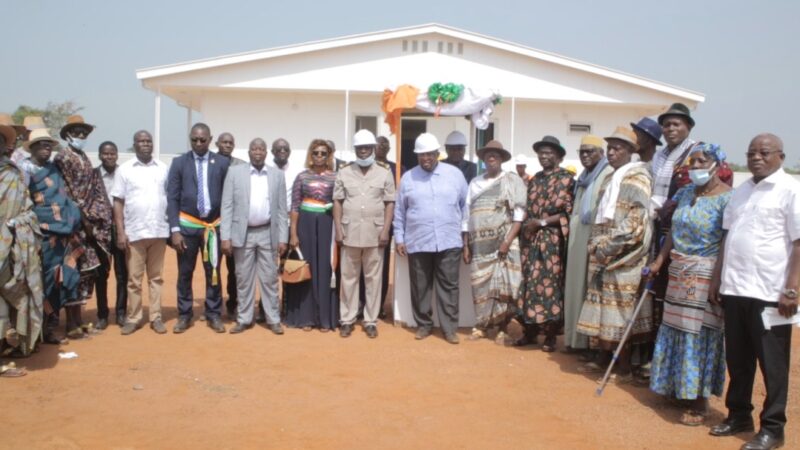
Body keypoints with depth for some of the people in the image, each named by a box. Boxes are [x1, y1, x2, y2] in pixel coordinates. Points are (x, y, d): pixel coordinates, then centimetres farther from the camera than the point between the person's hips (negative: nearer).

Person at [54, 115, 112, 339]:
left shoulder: (85, 159, 16)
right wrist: (84, 218, -13)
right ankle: (71, 323, 1)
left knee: (86, 270, 9)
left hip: (87, 222, 8)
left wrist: (90, 219, 5)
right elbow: (66, 193, -13)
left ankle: (78, 319, 18)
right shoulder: (62, 158, -7)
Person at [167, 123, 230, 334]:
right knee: (185, 273, 7)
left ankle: (213, 314, 19)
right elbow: (172, 198, -2)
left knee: (213, 272, 8)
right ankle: (184, 315, 19)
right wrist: (174, 229, -9)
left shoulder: (222, 163, 0)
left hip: (214, 226, 0)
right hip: (187, 226, 0)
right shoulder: (179, 163, 0)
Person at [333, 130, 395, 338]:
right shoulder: (344, 172, 5)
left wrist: (385, 231, -7)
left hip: (374, 234, -1)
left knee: (373, 279, 6)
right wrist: (338, 230, -2)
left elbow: (390, 203, 1)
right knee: (349, 278, 7)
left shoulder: (384, 172, 2)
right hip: (350, 234, 1)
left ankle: (371, 321, 14)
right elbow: (338, 202, 5)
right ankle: (347, 319, 16)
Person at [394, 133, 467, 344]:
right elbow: (399, 211, 8)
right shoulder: (408, 178, 5)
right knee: (420, 287, 8)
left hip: (449, 242, -1)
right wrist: (399, 239, 5)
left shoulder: (455, 174, 4)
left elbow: (465, 205, 9)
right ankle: (423, 324, 22)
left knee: (448, 286, 3)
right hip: (417, 243, 1)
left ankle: (450, 328, 10)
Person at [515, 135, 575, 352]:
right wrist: (527, 226, 2)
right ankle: (531, 330, 16)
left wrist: (542, 222, -13)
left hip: (552, 240, -5)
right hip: (531, 240, 5)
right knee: (530, 283, 5)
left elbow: (568, 212, -9)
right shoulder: (535, 179, 17)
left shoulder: (566, 179, -2)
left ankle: (550, 335, 6)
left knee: (549, 283, -3)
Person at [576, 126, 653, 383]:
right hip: (603, 256, 8)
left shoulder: (636, 177, -6)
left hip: (622, 256, -8)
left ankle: (624, 369, 1)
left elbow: (636, 219, -16)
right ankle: (604, 359, 19)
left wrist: (609, 246, -17)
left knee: (619, 309, -6)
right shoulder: (610, 179, 19)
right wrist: (596, 244, 10)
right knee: (604, 306, 10)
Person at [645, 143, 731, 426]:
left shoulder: (727, 198, -11)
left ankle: (699, 402, 11)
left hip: (706, 276, -7)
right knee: (677, 331, 12)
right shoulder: (686, 193, 11)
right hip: (679, 274, 7)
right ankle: (679, 389, 28)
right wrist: (659, 261, 10)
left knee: (699, 334, -1)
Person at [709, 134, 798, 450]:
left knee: (772, 364, 4)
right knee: (737, 359, 15)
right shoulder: (741, 191, 15)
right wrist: (717, 278, 16)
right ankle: (739, 415, 29)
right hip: (735, 289, 6)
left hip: (770, 293, -6)